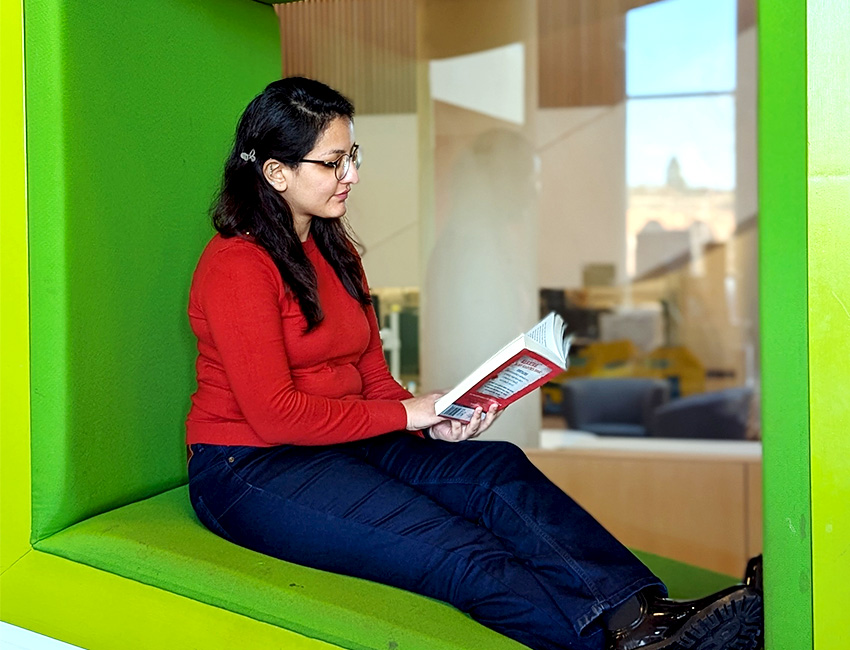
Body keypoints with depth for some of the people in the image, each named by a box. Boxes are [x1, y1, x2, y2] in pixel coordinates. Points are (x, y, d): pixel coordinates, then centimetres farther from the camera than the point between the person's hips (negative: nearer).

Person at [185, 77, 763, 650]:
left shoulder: (334, 249, 15)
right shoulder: (236, 265, -12)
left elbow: (372, 374, 13)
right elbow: (274, 413, -19)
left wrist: (433, 422, -7)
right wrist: (405, 414, -14)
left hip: (347, 445, 7)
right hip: (250, 471, -7)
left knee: (496, 469, -19)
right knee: (455, 550, -28)